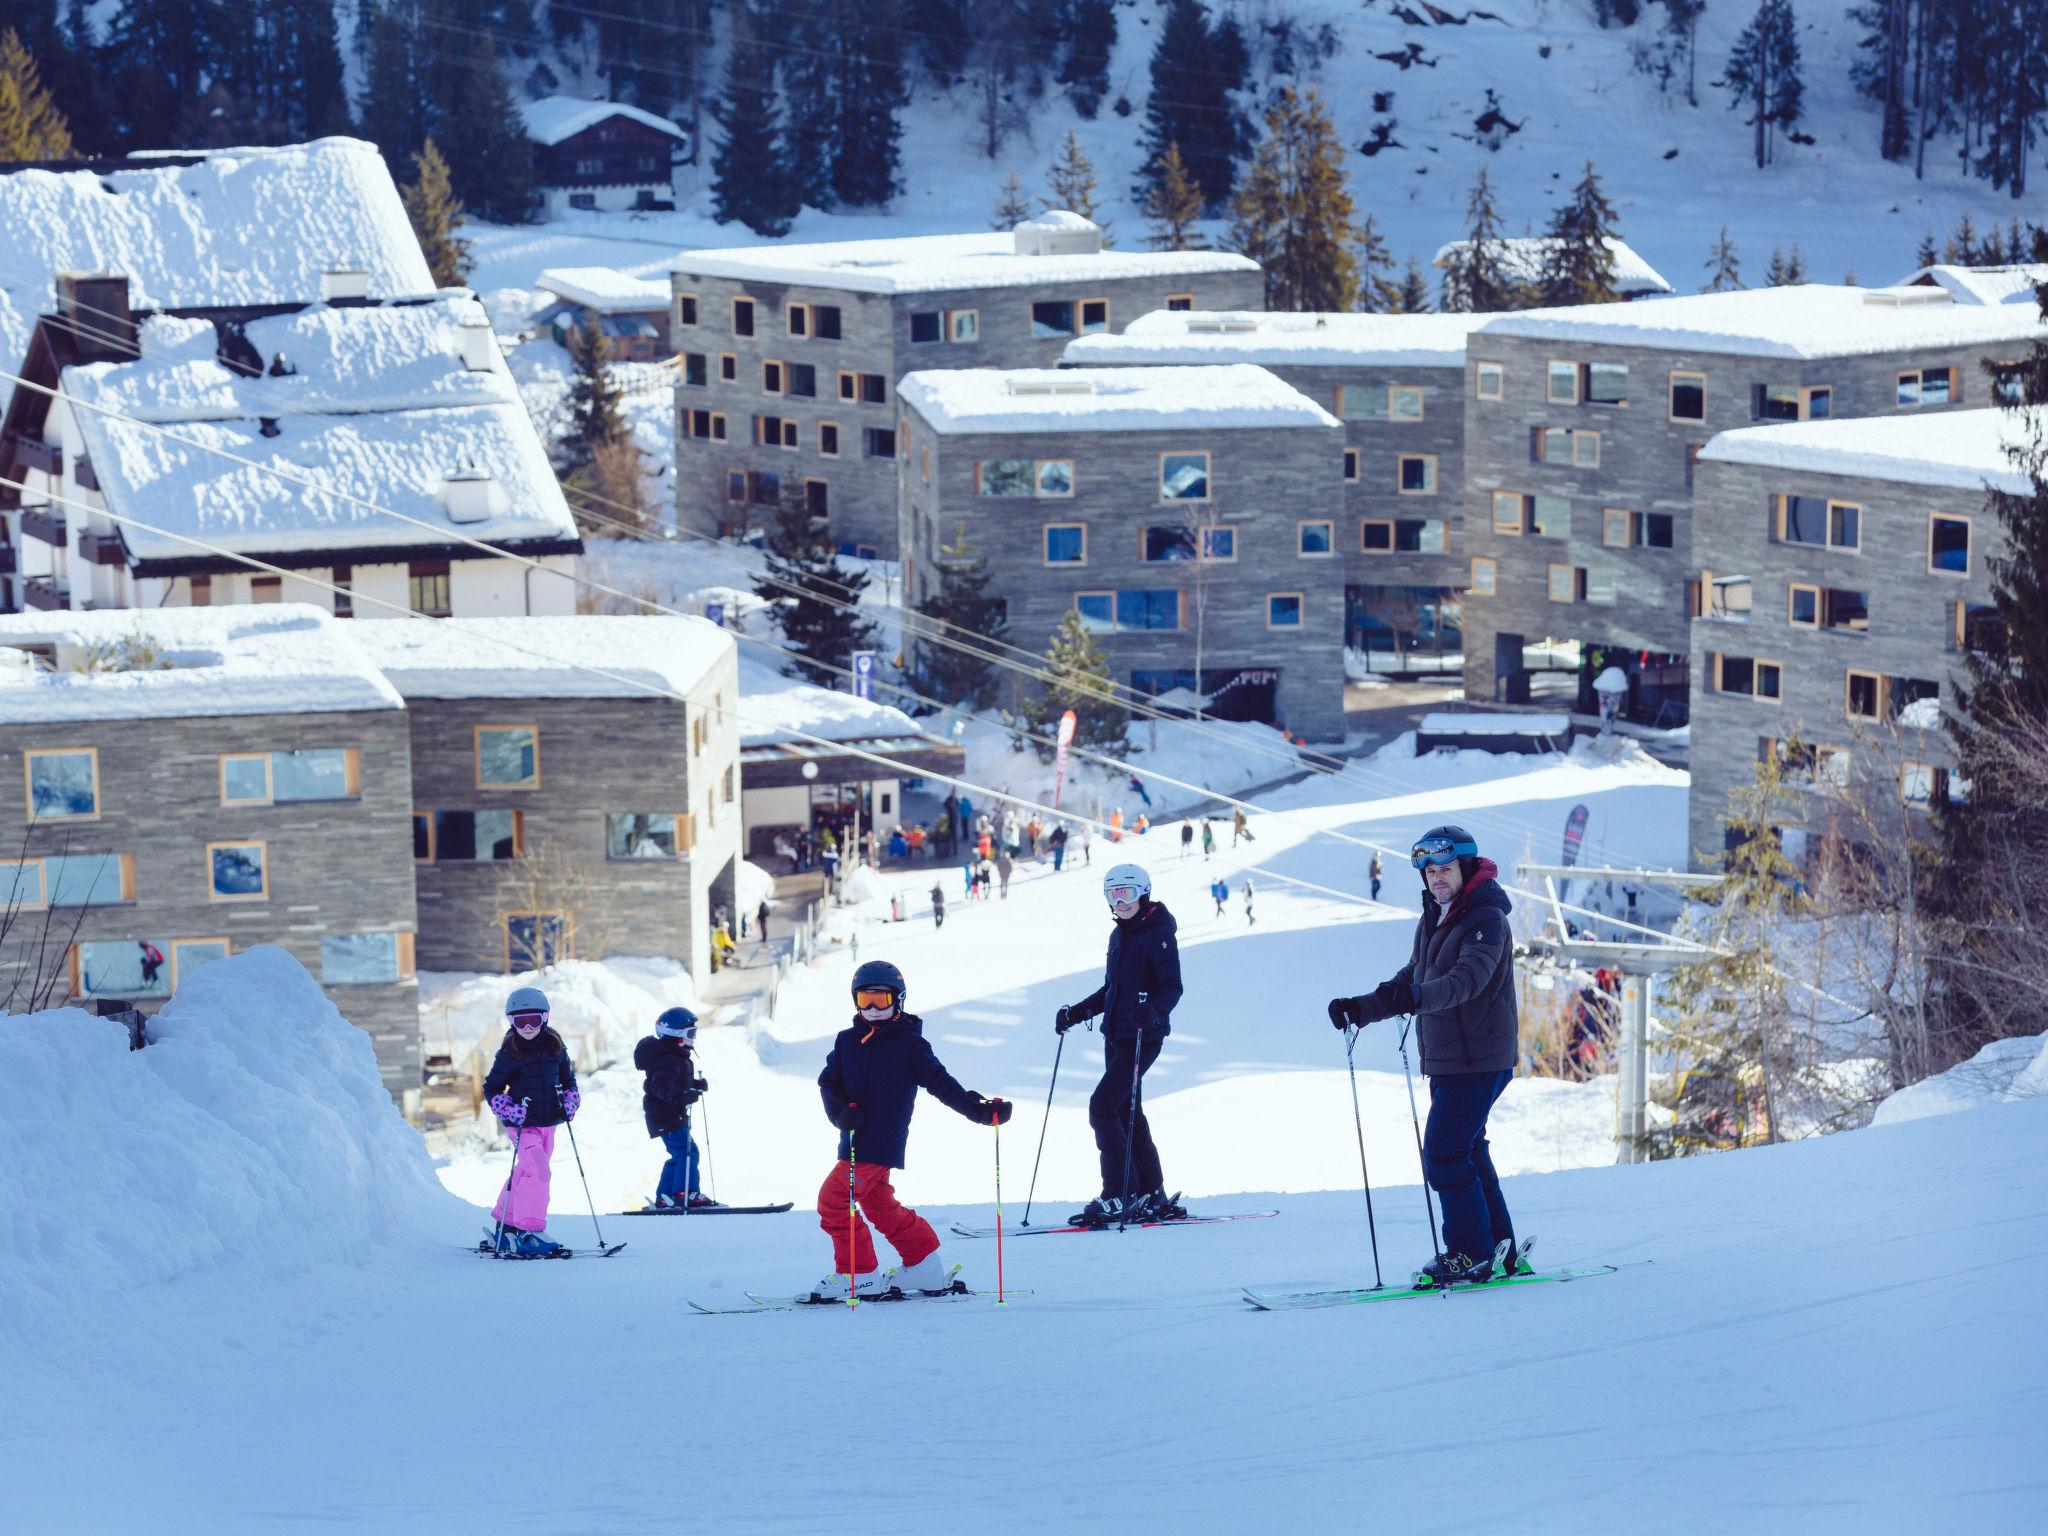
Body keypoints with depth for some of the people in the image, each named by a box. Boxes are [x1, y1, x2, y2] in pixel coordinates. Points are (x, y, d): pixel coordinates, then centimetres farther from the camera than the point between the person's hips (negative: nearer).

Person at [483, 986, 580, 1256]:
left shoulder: (555, 1048, 4)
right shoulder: (509, 1053, -8)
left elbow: (568, 1079, 18)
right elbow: (491, 1089, -2)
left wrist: (570, 1102, 0)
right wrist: (509, 1110, -17)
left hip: (548, 1123, 6)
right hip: (523, 1124, -6)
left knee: (525, 1174, 15)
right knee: (536, 1171, -21)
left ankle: (506, 1225, 29)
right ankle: (530, 1232, -23)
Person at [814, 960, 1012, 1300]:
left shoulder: (908, 1044, -4)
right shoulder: (848, 1042, 11)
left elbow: (940, 1082, -8)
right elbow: (828, 1081, 5)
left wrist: (979, 1110, -20)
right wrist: (841, 1111, -16)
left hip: (880, 1143, -7)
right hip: (855, 1139, 7)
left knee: (834, 1199, -11)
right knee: (879, 1205, 18)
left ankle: (857, 1275, -1)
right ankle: (926, 1270, 30)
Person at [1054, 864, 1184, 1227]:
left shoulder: (1159, 934, -11)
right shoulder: (1119, 935, 15)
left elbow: (1172, 986, -17)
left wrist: (1155, 1010, -36)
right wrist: (1077, 1012, 17)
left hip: (1144, 1038, -9)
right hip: (1116, 1036, 9)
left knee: (1102, 1106, -16)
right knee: (1127, 1114, 11)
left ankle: (1117, 1197, -15)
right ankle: (1152, 1197, 18)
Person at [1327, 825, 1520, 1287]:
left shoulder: (1486, 918, -14)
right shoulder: (1433, 919, 15)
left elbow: (1470, 977, -30)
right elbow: (1411, 979, 24)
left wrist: (1419, 997, -46)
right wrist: (1360, 1009, 12)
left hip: (1478, 1058, -9)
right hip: (1447, 1058, 9)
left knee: (1443, 1153, -12)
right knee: (1466, 1152, 12)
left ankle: (1472, 1254, -7)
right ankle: (1498, 1248, 20)